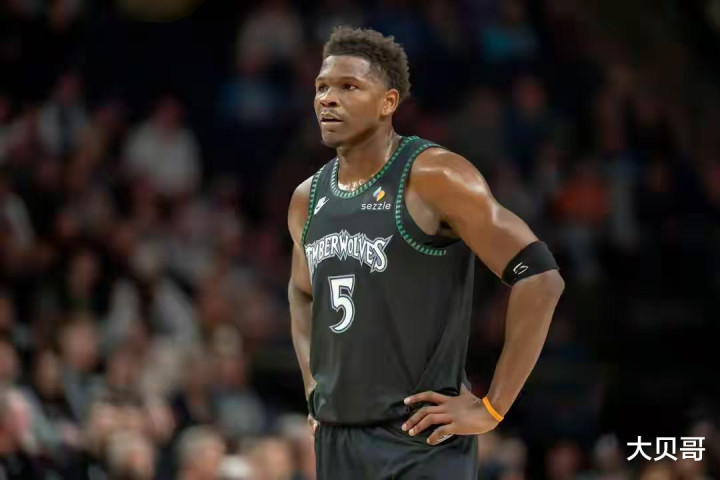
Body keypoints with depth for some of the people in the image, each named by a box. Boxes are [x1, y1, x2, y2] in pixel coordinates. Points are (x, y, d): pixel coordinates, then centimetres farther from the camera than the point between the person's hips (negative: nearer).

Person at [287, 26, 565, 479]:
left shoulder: (435, 179, -11)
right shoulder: (308, 199, 11)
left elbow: (540, 278, -15)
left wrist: (491, 408, -15)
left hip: (422, 443, -7)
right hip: (336, 441, 7)